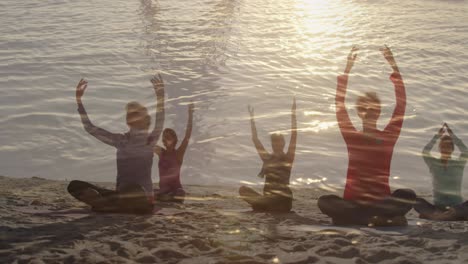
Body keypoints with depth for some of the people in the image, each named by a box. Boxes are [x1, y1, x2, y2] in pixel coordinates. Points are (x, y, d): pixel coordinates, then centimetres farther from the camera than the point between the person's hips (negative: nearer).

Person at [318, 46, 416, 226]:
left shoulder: (388, 136, 7)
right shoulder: (351, 136, 7)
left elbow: (401, 102, 0)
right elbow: (340, 103, -1)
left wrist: (392, 63, -3)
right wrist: (349, 64, -4)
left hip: (381, 201, 0)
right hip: (353, 201, 0)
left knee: (408, 196, -31)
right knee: (325, 202, -32)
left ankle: (355, 217, -30)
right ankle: (379, 218, -33)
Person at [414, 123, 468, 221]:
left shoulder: (459, 164, 6)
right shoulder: (434, 164, 6)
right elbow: (425, 152, -14)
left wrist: (452, 135, -16)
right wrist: (438, 135, -17)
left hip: (457, 206, 0)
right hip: (438, 206, 0)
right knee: (416, 201, -29)